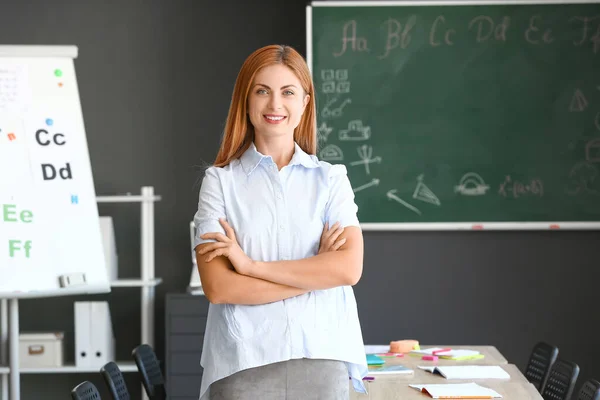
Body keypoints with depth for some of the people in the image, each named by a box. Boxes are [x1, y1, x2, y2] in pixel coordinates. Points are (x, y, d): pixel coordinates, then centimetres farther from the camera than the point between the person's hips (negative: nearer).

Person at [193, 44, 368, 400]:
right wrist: (316, 271, -8)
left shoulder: (331, 179, 6)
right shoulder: (221, 180, 1)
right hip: (244, 363, -1)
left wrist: (251, 264, -10)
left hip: (321, 359, 1)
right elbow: (218, 286, -8)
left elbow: (348, 269, -8)